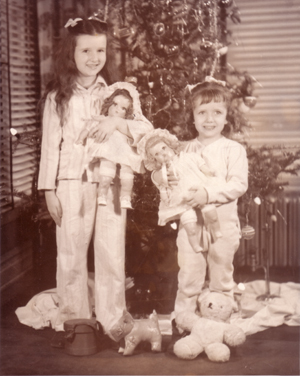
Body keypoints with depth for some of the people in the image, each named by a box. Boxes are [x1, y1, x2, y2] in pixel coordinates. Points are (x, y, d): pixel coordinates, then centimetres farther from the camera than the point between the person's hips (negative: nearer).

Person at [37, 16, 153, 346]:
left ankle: (111, 323, 17)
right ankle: (70, 322, 20)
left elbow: (146, 127, 0)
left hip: (111, 183, 1)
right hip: (72, 184, -1)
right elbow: (50, 144, 3)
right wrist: (49, 190, -1)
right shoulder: (58, 97, 4)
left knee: (112, 254, 4)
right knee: (70, 255, 6)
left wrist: (116, 123, -18)